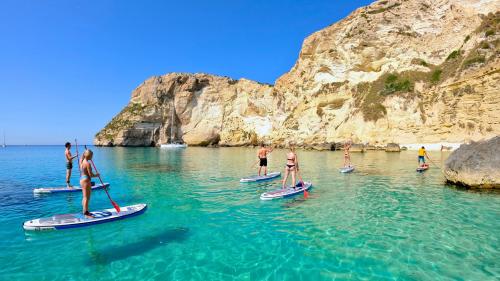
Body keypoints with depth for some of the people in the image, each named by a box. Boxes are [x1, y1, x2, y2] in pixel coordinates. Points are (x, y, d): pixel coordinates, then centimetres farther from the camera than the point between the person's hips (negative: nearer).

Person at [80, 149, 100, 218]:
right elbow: (90, 175, -19)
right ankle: (86, 214, 4)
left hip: (82, 179, 10)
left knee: (85, 197, 18)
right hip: (86, 181, -10)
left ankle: (85, 211, 29)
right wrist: (96, 175, -3)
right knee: (87, 198, -2)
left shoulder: (82, 161, 7)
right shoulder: (88, 163, -20)